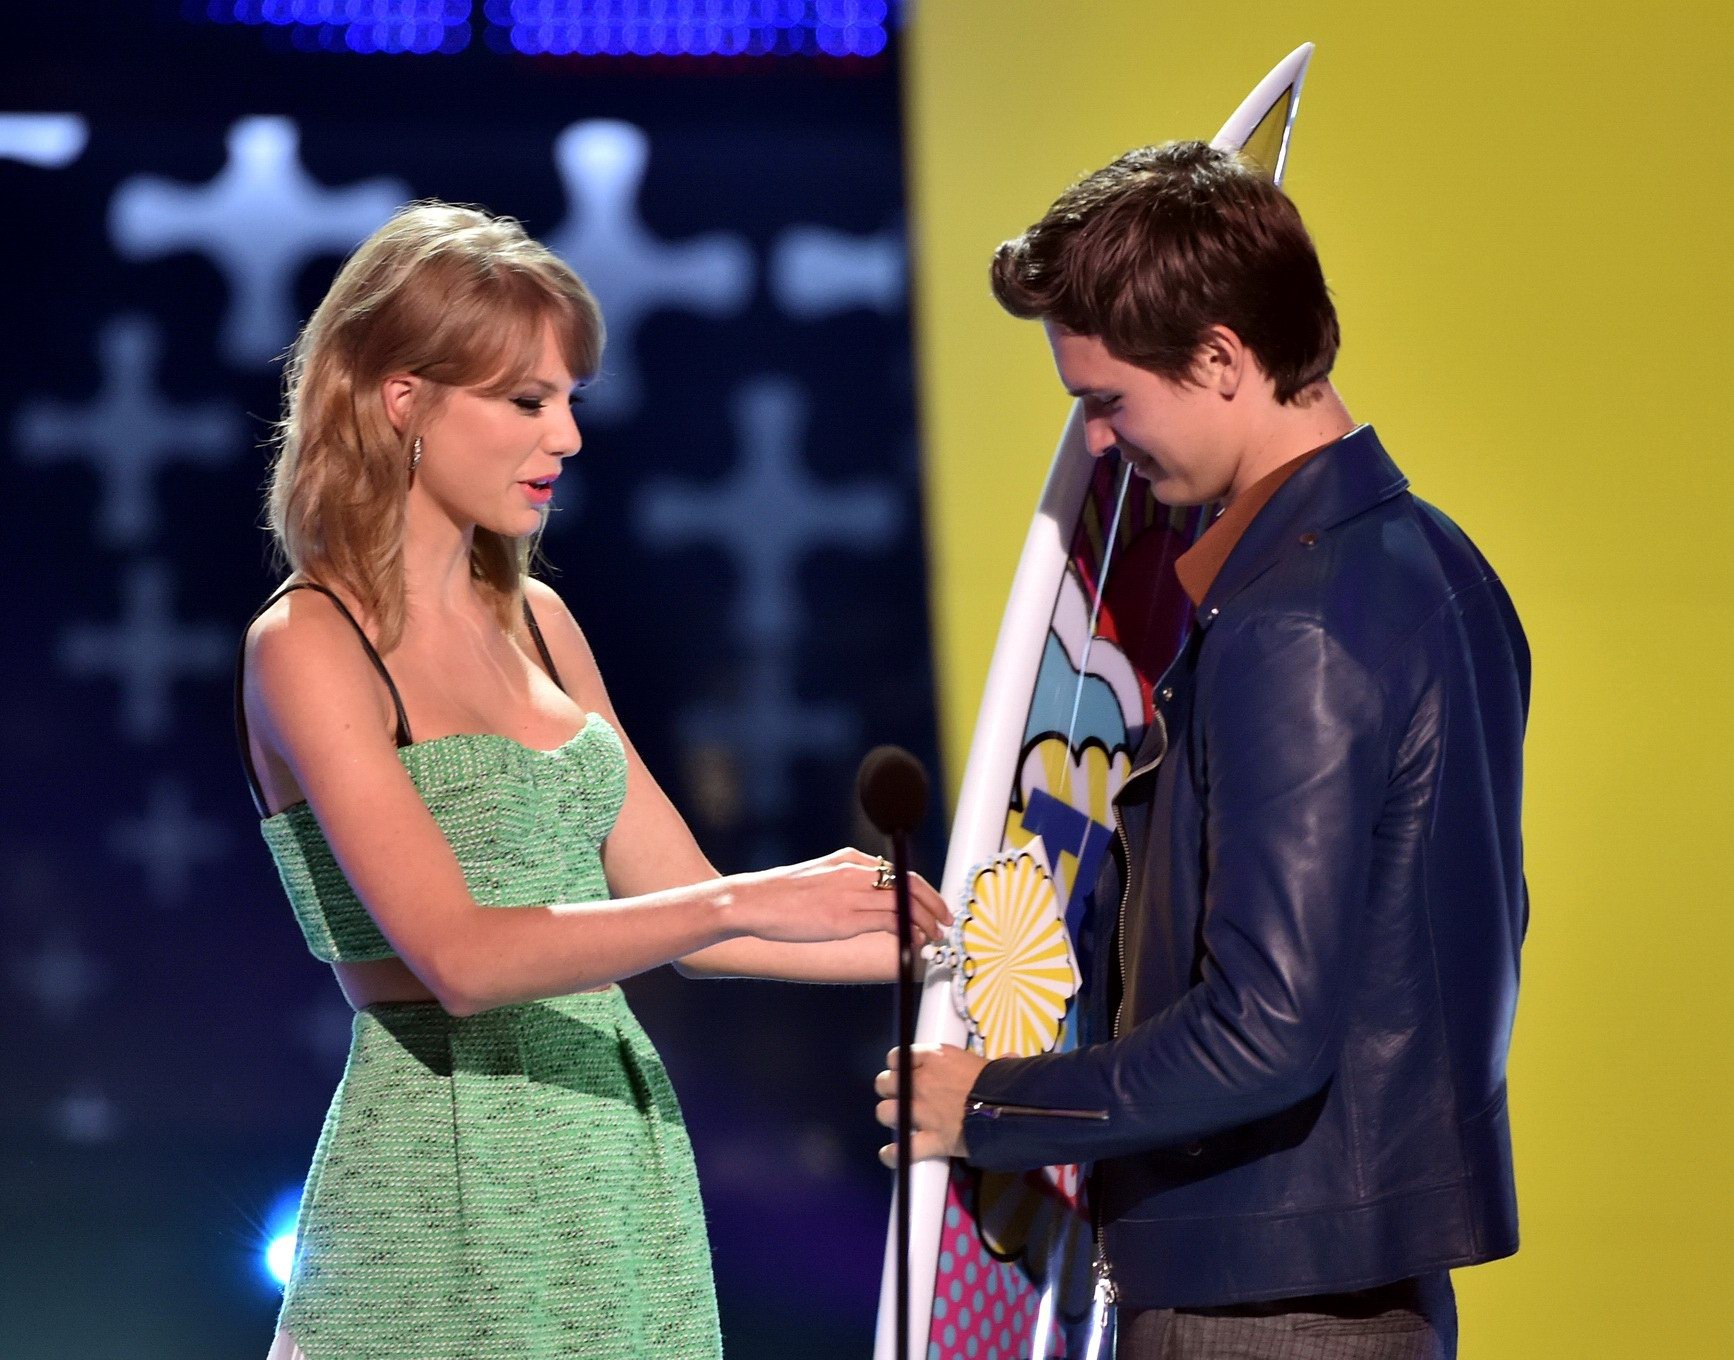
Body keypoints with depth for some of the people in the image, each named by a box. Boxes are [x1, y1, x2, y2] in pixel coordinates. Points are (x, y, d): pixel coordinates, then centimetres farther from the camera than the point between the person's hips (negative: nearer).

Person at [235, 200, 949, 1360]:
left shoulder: (533, 621, 12)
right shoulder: (308, 647, -9)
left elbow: (676, 902, 13)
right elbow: (458, 955, -20)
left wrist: (939, 950, 3)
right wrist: (745, 903, -26)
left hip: (626, 1168, 6)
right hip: (448, 1178, -6)